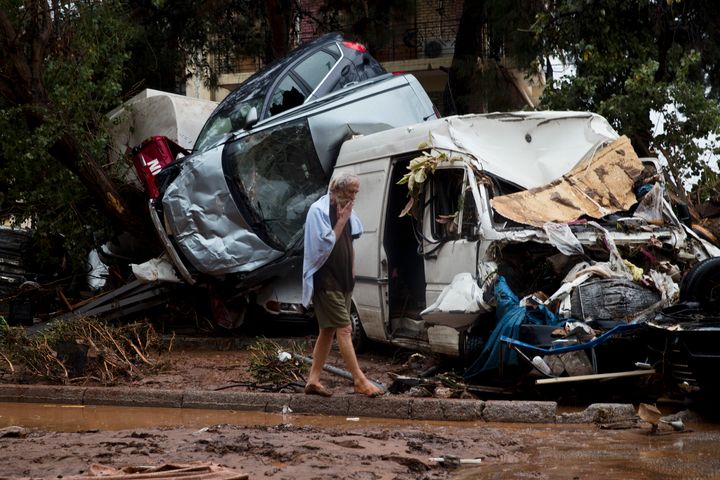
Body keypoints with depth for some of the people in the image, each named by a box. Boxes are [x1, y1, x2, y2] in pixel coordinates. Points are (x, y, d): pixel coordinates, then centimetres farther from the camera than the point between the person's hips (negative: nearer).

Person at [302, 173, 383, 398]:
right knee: (344, 329, -10)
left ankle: (313, 380, 13)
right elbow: (325, 245, -18)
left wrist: (352, 273, 12)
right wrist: (341, 221, -17)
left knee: (328, 330, 9)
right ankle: (360, 381, -11)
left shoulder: (346, 212, 13)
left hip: (343, 279, 8)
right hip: (326, 280, -8)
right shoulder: (319, 210, -11)